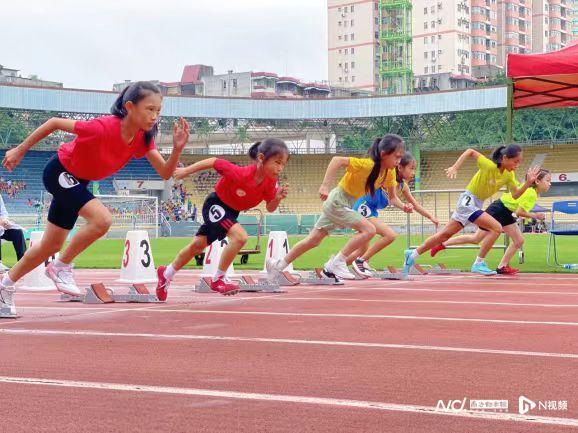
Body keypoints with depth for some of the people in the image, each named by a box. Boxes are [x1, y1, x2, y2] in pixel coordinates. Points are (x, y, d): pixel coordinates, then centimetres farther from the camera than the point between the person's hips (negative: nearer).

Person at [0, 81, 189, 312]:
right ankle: (61, 267, -8)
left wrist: (177, 148, -35)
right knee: (102, 219, -28)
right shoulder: (103, 127, -34)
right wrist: (20, 150, -14)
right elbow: (54, 123, -23)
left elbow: (165, 172, -16)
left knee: (51, 246, 15)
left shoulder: (143, 139, -15)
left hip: (78, 182, 7)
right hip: (59, 172, -7)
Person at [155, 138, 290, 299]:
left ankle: (166, 274, 38)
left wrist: (278, 198, -28)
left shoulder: (271, 182, -20)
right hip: (215, 204, -7)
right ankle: (218, 279, -13)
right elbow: (213, 161, -24)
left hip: (231, 212, 7)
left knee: (197, 246, 19)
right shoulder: (240, 173, -37)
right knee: (240, 236, -29)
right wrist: (186, 170, -13)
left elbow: (270, 208, -6)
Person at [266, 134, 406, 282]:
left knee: (314, 239, 14)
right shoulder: (367, 165, -28)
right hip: (337, 202, -8)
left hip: (347, 205, 8)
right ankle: (337, 263, -9)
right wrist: (325, 186, -36)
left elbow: (392, 197, 4)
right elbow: (337, 160, -33)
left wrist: (403, 206, -16)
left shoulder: (390, 172, -4)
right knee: (369, 230, -19)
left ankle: (279, 265, 26)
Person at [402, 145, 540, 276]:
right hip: (468, 200, -8)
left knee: (445, 234, 14)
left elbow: (515, 195, 0)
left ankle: (412, 254, 24)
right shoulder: (489, 166, -24)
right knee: (496, 228, -20)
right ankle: (479, 264, -11)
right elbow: (470, 152, -15)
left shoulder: (509, 175, -2)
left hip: (477, 205, 8)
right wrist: (454, 168, -20)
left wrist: (528, 183, -15)